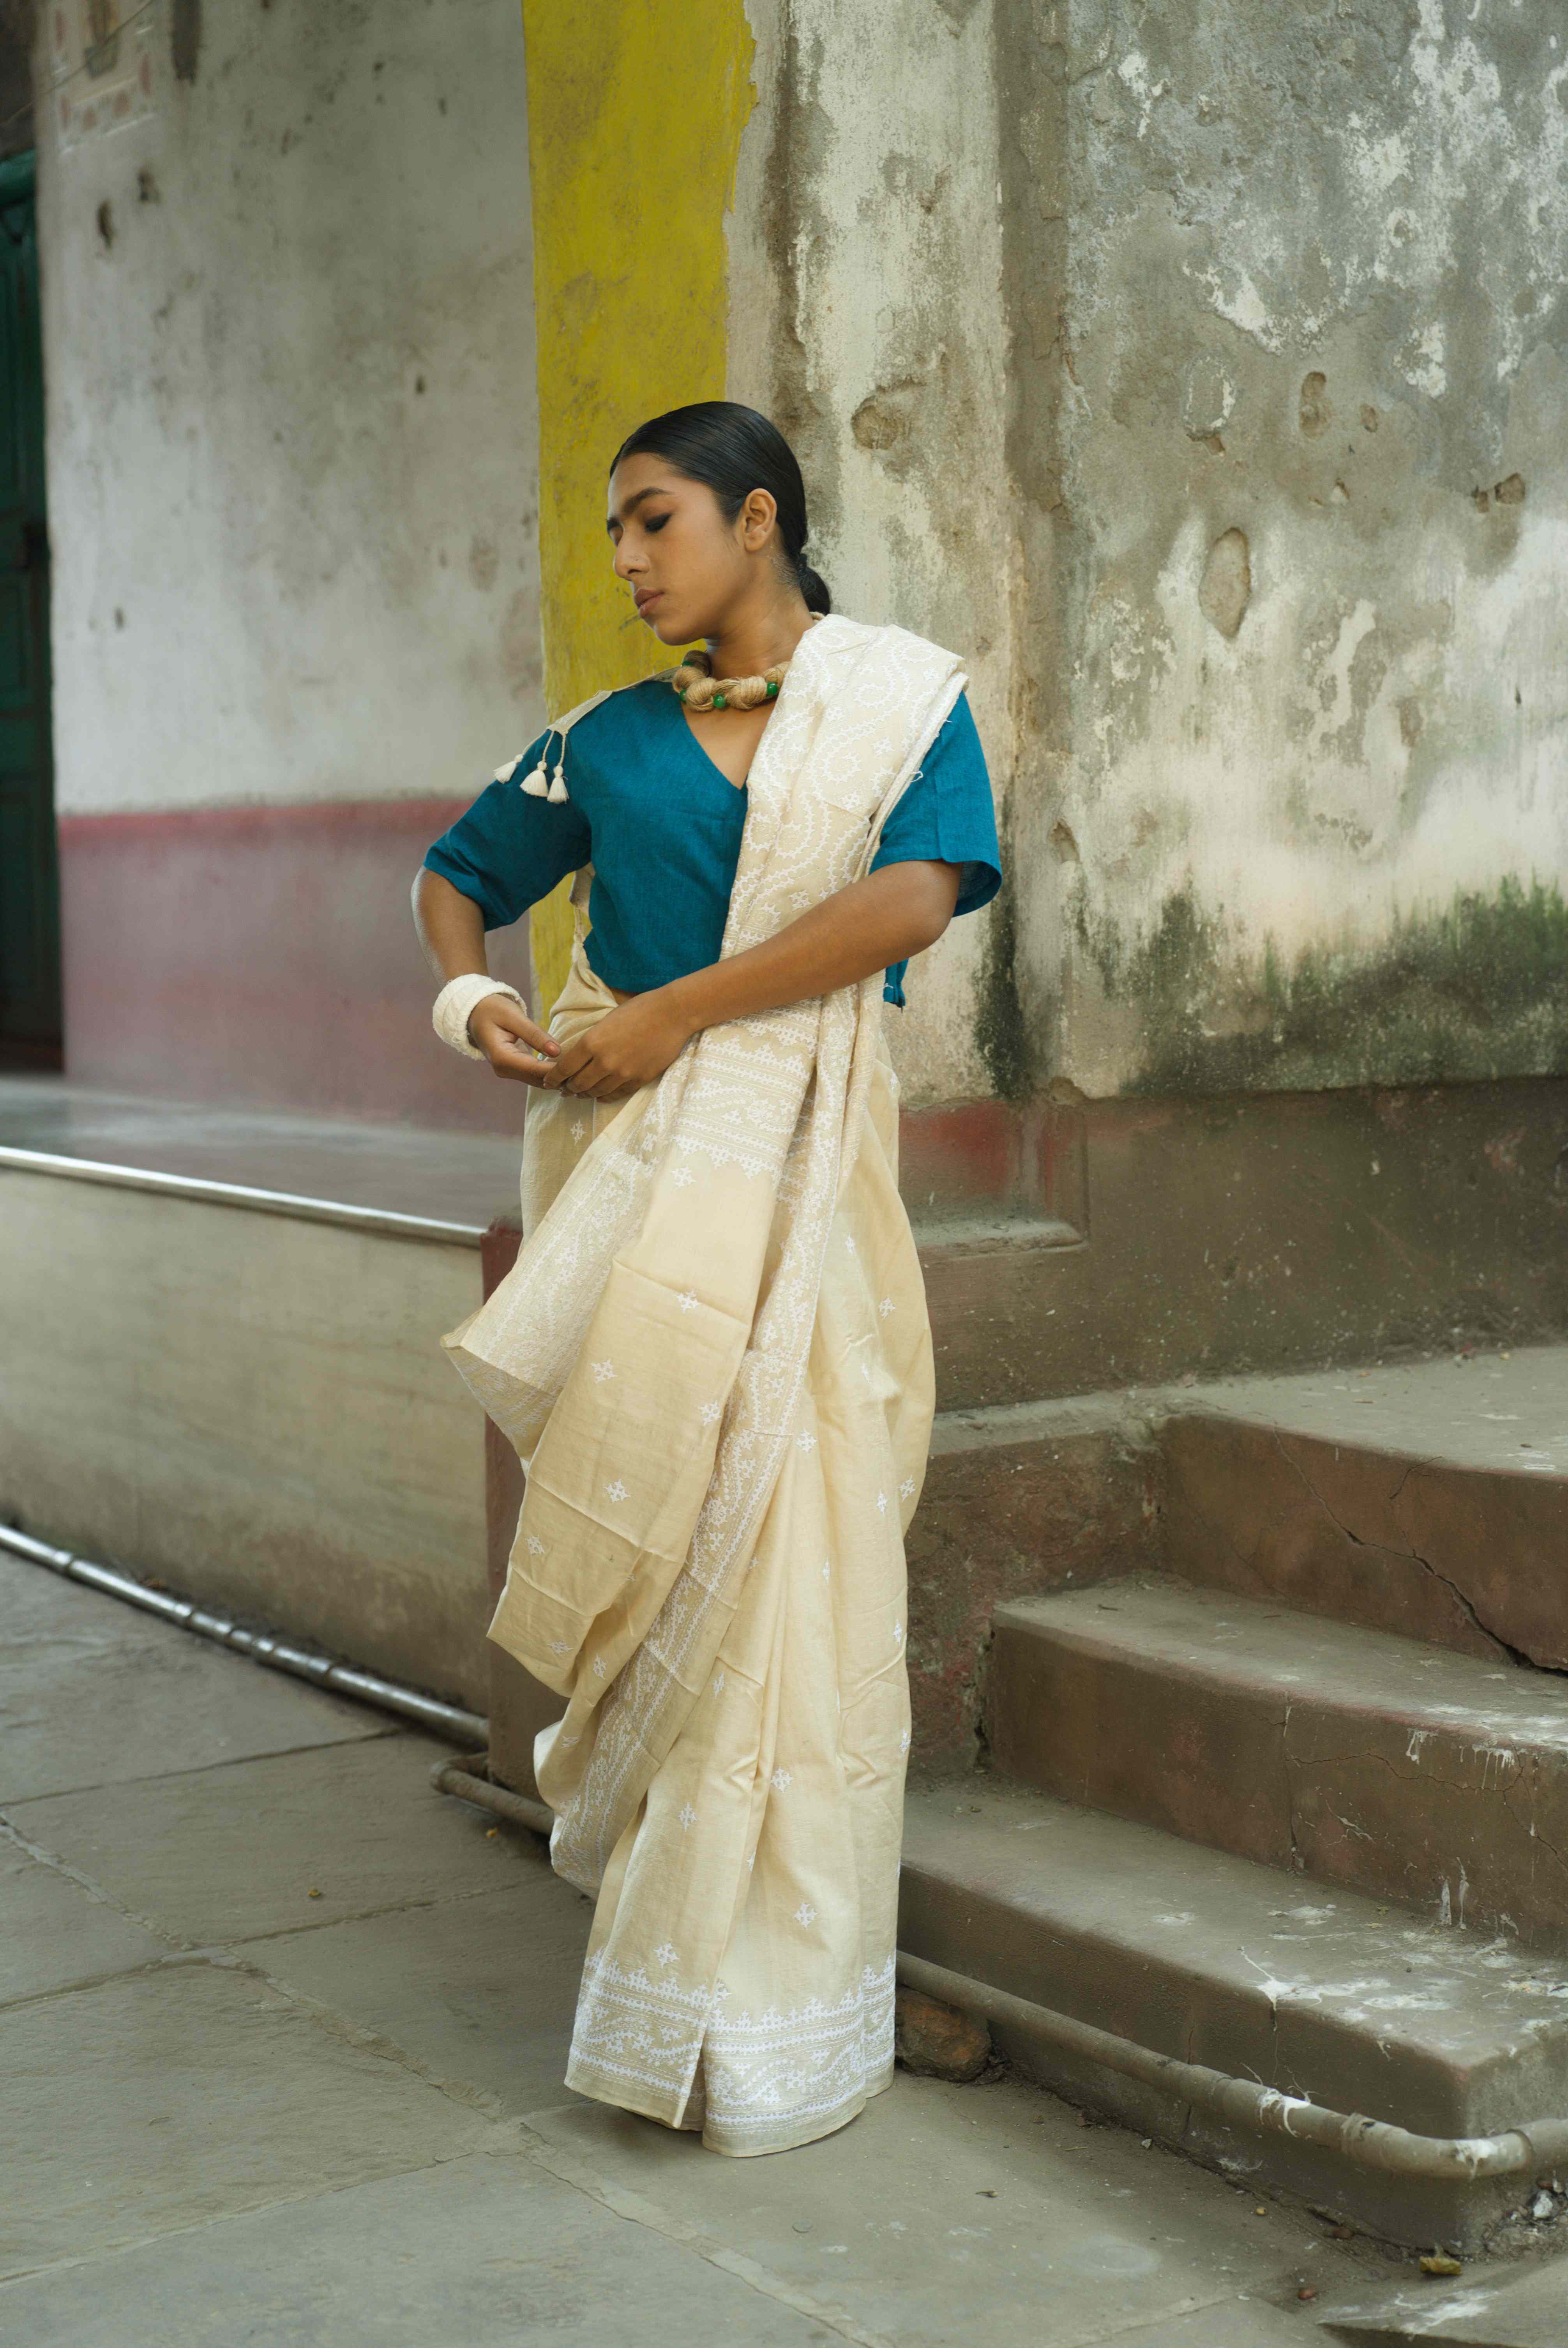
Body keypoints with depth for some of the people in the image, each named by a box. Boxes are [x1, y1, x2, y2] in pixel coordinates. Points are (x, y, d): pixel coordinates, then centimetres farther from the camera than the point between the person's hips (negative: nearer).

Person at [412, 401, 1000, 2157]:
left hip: (798, 1158, -2)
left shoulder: (900, 696, 4)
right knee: (652, 1532, -1)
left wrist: (673, 1013, -13)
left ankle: (765, 2007, 6)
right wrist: (468, 995, 1)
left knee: (784, 1543, -4)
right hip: (629, 1156, 3)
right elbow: (457, 876, 24)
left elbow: (916, 893, -13)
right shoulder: (612, 738, 13)